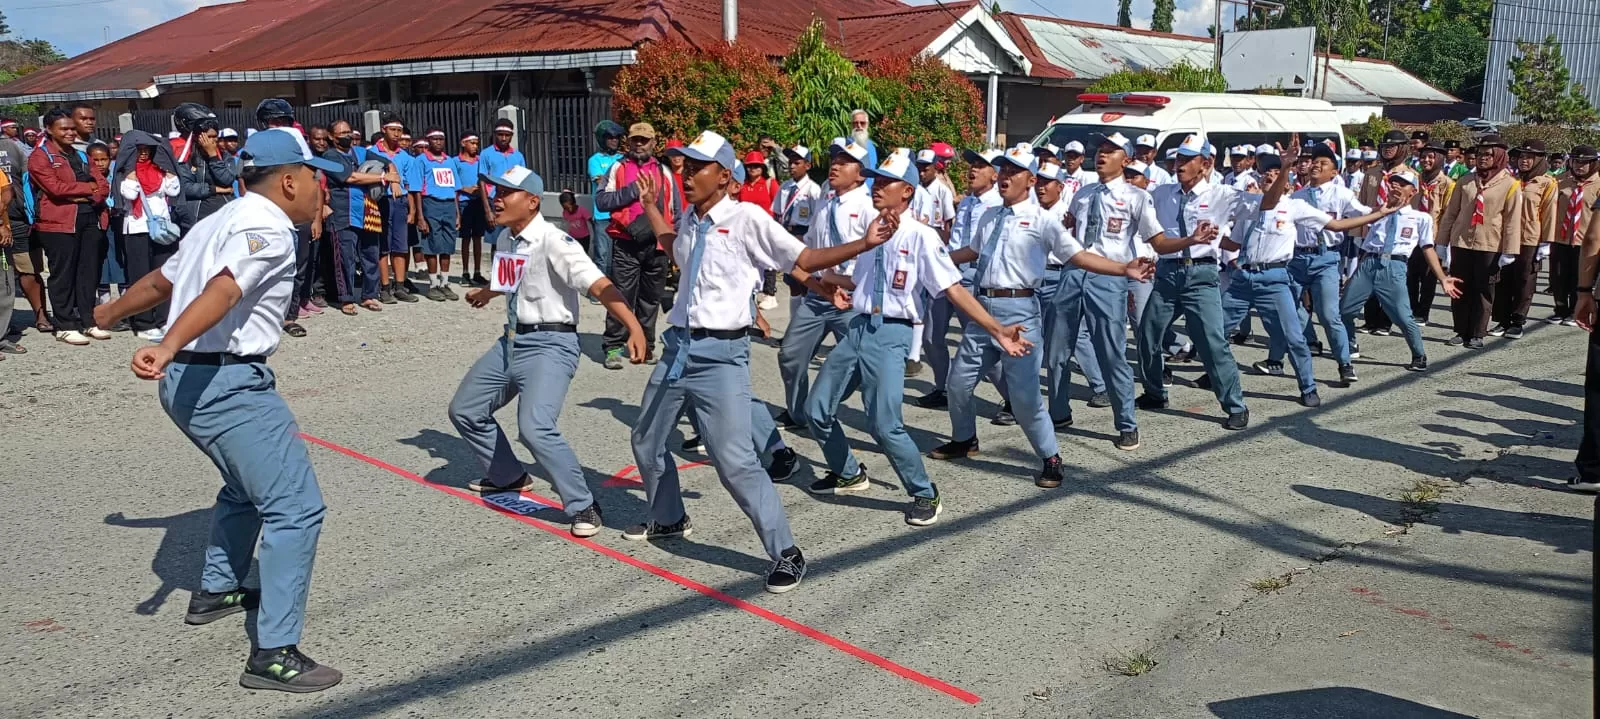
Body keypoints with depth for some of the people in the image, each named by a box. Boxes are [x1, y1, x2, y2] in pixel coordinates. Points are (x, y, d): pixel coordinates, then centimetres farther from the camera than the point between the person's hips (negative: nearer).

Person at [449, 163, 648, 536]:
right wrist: (486, 293, 51)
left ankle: (583, 506, -10)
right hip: (511, 341, 9)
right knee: (464, 410, 18)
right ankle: (509, 476, 39)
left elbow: (599, 285, -31)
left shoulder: (553, 242, -19)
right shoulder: (505, 240, 7)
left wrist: (634, 327, -45)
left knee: (535, 428, -26)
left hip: (551, 344, -9)